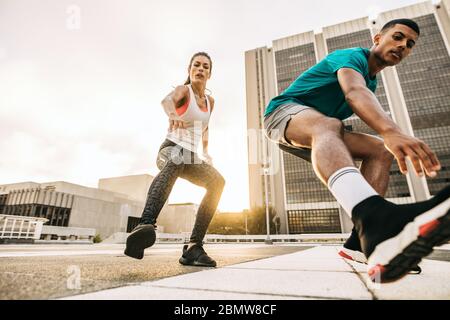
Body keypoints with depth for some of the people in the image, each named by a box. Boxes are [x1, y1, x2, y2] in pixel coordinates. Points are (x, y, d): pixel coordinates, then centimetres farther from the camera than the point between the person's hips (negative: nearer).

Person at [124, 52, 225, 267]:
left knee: (217, 181, -23)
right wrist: (172, 114, -48)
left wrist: (205, 152, 14)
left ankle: (193, 248, -25)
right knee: (175, 160, -43)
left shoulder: (210, 101, 17)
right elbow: (167, 100, -26)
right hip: (171, 149, -5)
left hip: (192, 157, 5)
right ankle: (146, 224, -62)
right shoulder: (183, 90, -2)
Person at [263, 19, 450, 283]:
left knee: (380, 150, -10)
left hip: (316, 131, 8)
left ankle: (362, 241, -27)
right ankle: (374, 214, -69)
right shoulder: (351, 56, -11)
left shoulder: (372, 82, 18)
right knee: (326, 125, -41)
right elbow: (354, 92, -35)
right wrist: (391, 132, -54)